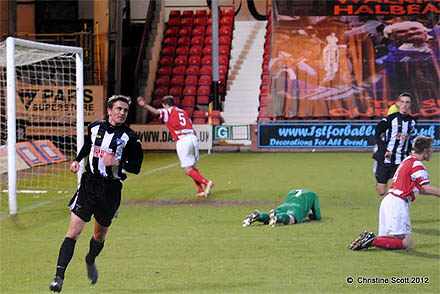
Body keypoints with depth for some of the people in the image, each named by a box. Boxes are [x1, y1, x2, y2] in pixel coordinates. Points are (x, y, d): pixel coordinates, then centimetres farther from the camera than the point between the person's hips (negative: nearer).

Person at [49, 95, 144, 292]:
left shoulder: (129, 137, -4)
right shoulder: (95, 128, 5)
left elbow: (136, 167, -2)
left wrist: (117, 163, -17)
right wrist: (77, 160, 15)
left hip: (111, 189, 0)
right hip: (89, 182, 0)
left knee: (100, 234, 15)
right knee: (74, 230, -13)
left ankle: (90, 261, 48)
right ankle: (59, 277, -17)